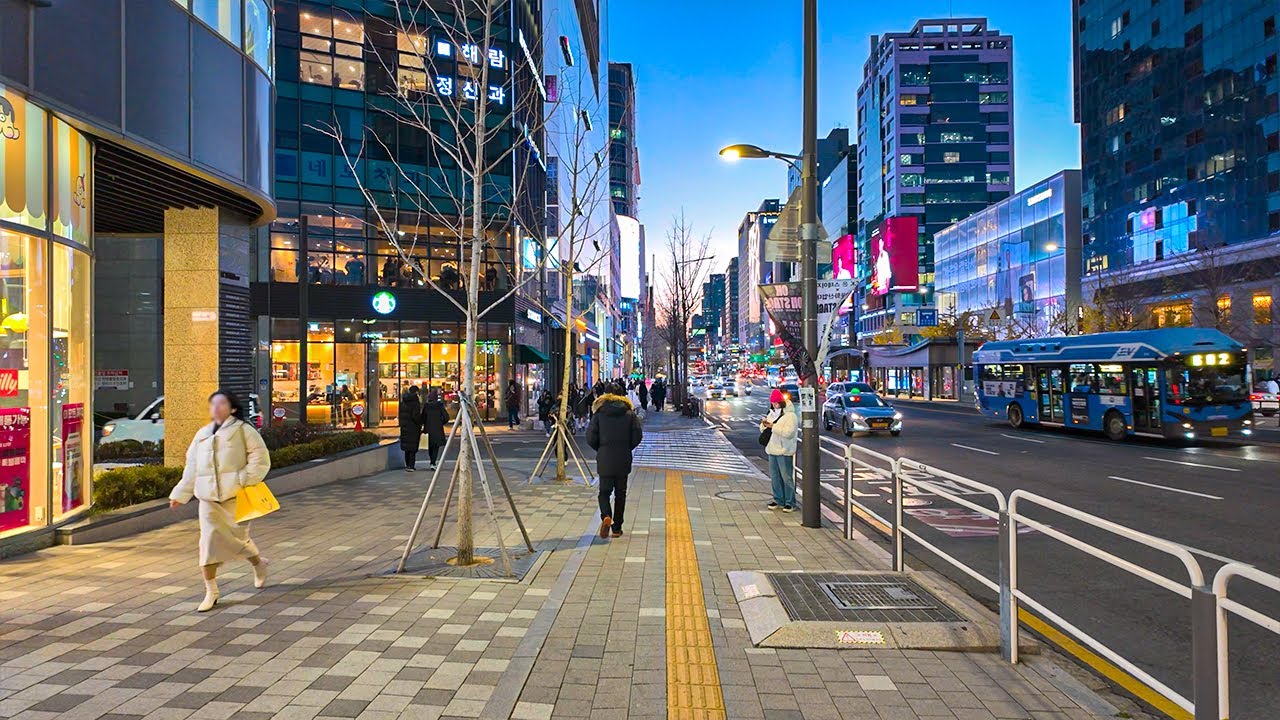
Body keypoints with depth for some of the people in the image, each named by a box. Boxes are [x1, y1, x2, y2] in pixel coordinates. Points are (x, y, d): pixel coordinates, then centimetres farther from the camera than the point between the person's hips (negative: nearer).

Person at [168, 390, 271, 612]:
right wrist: (180, 494, 14)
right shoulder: (202, 434, 17)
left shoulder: (243, 430, 0)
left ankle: (258, 564, 34)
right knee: (209, 541, -2)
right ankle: (210, 592, 6)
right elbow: (191, 468, 19)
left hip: (235, 496, -4)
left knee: (238, 538, 2)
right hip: (208, 498, 5)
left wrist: (244, 480, -18)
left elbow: (260, 459, -7)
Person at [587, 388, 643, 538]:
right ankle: (617, 528, 13)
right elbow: (638, 436, -3)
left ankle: (606, 516, -18)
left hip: (604, 460, -1)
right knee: (620, 494, 11)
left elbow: (590, 438, -4)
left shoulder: (598, 414, 1)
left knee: (604, 492, 10)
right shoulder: (630, 414, 3)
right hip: (623, 461, 1)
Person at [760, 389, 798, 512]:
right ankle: (778, 500, 22)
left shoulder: (790, 415, -10)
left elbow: (788, 432, -23)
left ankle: (790, 502, 5)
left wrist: (773, 426, -23)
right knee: (775, 476, 11)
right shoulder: (772, 414, 14)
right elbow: (763, 430, 18)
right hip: (772, 450, 7)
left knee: (787, 477, -2)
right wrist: (764, 424, -5)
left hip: (784, 452, -7)